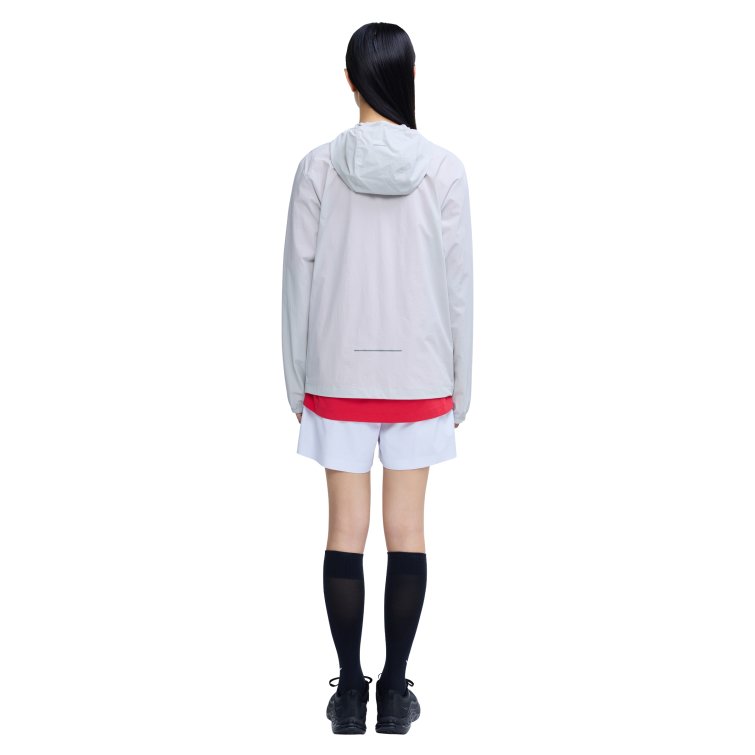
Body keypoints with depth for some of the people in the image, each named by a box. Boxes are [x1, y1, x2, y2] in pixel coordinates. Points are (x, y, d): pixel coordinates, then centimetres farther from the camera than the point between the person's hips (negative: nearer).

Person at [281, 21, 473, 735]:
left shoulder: (318, 168, -5)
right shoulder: (443, 170, -6)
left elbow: (298, 282, -2)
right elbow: (458, 286, -3)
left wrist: (297, 380, 7)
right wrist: (459, 385, 7)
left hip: (338, 375, 0)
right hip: (420, 375, 0)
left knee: (346, 529, 6)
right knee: (407, 530, 7)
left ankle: (349, 692, 13)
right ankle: (394, 691, 14)